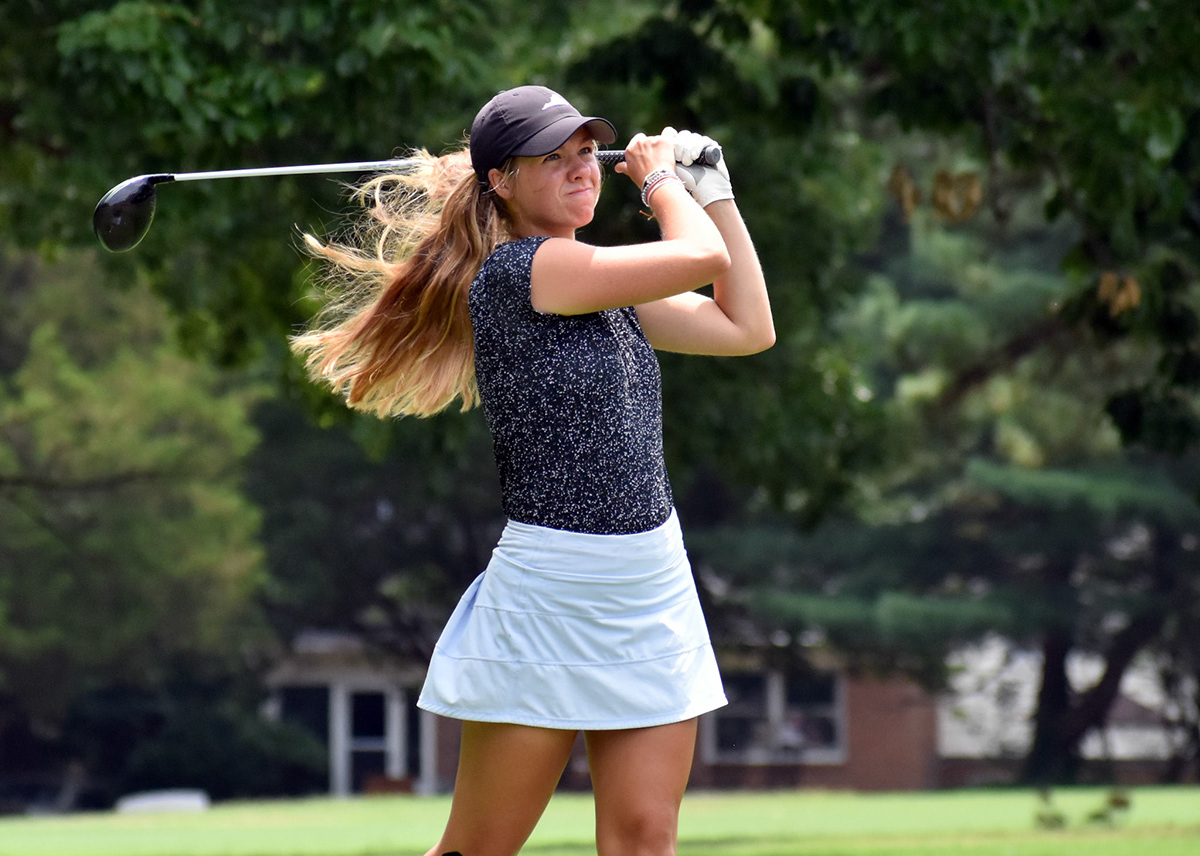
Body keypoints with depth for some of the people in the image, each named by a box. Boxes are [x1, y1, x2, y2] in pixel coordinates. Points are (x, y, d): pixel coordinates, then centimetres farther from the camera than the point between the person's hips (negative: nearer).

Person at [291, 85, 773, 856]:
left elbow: (747, 326, 16)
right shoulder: (515, 270, -12)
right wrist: (661, 177, 4)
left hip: (652, 587, 7)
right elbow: (700, 257, -15)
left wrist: (712, 188, 17)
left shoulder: (610, 285, 14)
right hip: (550, 589, -7)